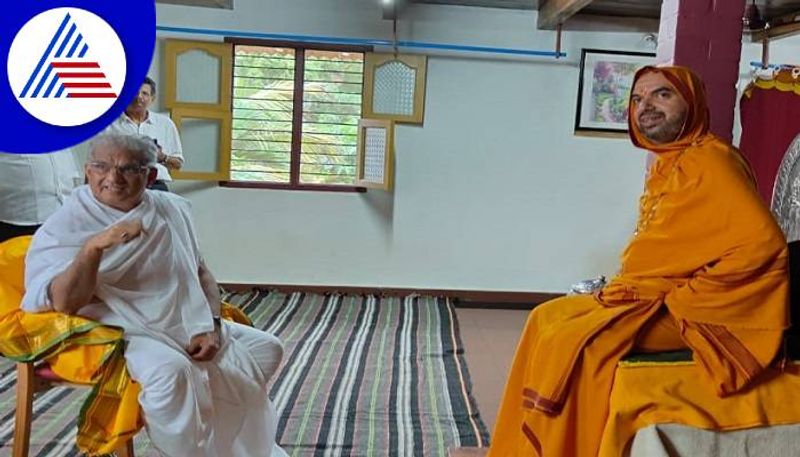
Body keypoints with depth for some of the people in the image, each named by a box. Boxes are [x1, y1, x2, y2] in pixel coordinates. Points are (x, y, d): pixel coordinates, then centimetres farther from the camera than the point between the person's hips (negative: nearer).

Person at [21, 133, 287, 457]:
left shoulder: (173, 209, 7)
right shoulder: (65, 227, -9)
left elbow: (201, 273, 12)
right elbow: (63, 304, -21)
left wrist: (210, 327, -4)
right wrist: (93, 247, -34)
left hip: (190, 327, 7)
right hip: (123, 334, -7)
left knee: (267, 348, 7)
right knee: (171, 369, -38)